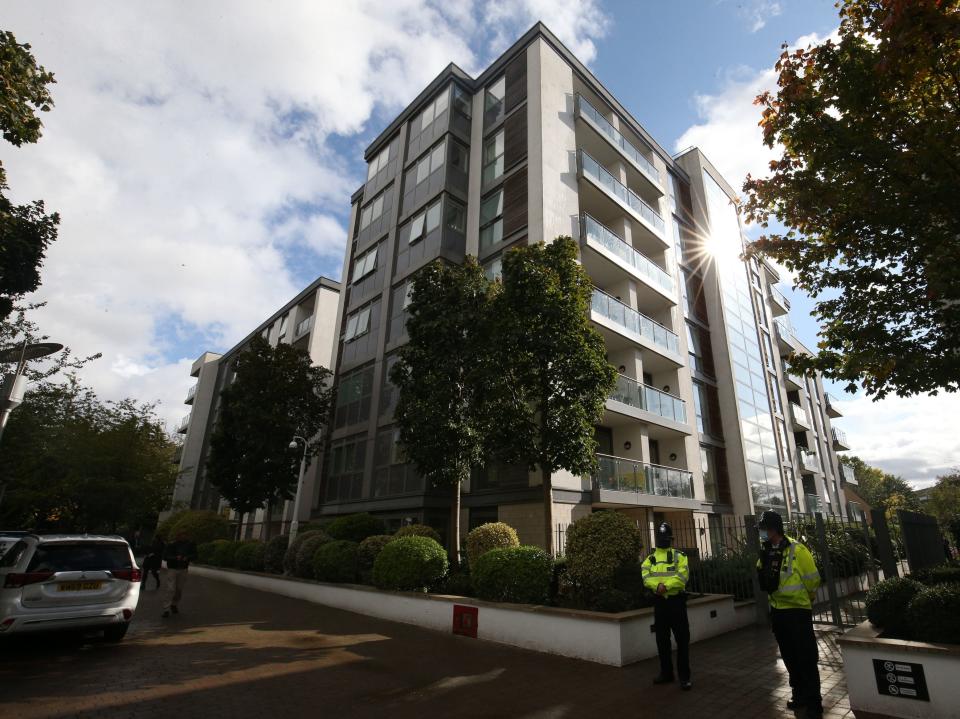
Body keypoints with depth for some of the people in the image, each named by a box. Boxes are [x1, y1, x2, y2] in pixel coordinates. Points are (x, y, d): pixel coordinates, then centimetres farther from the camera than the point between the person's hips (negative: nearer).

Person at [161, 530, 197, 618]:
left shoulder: (190, 545, -3)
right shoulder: (171, 545, -9)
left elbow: (194, 555, 3)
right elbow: (165, 556, -9)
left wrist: (187, 558, -17)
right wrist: (175, 558, -24)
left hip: (183, 569, 3)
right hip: (172, 569, -2)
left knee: (179, 589, 8)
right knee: (170, 589, -9)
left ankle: (175, 605, 29)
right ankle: (166, 609, -3)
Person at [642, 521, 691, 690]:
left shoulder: (679, 556, -2)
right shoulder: (650, 559, 8)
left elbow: (682, 576, -15)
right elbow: (646, 577, -5)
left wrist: (666, 585, -24)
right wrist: (657, 586, -24)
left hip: (676, 601, -4)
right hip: (659, 602, 4)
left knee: (682, 640, 0)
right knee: (662, 640, 13)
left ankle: (684, 676, 10)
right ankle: (666, 672, 26)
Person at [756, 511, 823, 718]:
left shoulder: (796, 550, -17)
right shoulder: (766, 553, 1)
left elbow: (813, 580, -6)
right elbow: (765, 582, 16)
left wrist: (804, 600, 6)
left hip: (798, 611, -6)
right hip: (777, 611, 6)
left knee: (806, 658, 2)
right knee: (789, 657, 17)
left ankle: (813, 702, 15)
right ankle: (799, 695, 32)